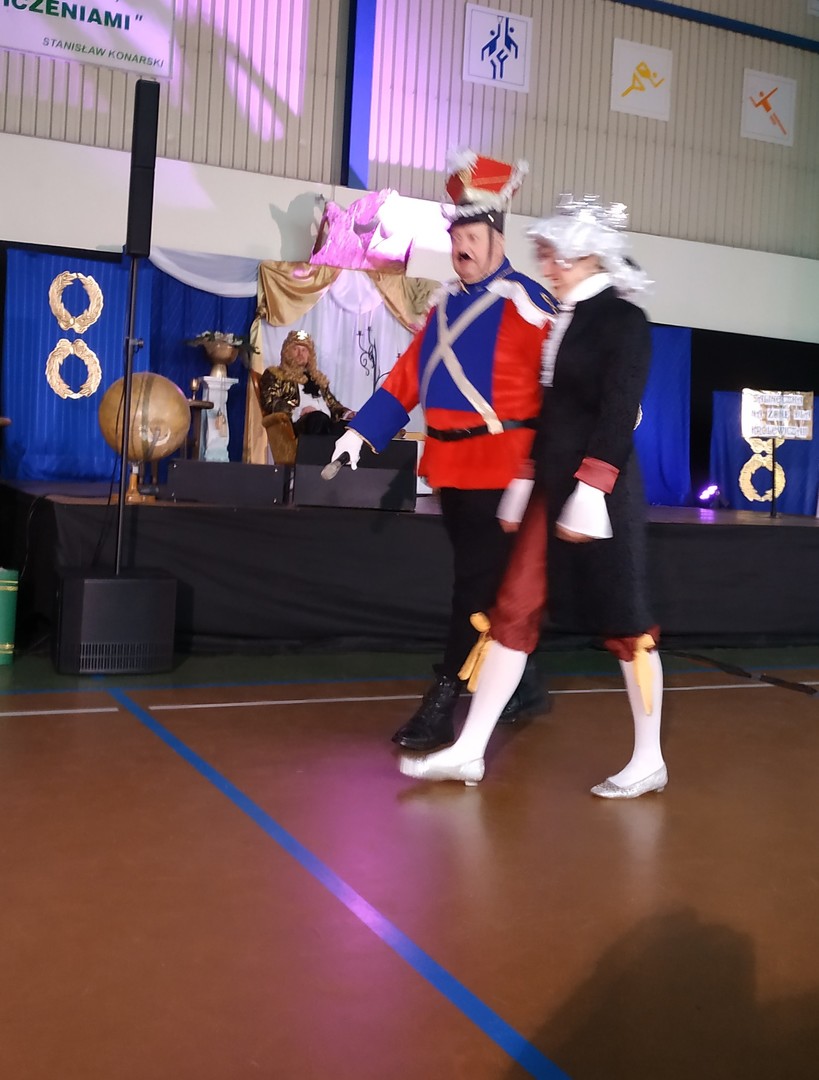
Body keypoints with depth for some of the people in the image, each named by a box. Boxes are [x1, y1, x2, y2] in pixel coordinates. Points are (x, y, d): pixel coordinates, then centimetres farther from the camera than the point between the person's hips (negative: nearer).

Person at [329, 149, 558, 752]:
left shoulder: (525, 303, -8)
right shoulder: (446, 304, 15)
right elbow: (408, 375, 16)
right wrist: (362, 431, 11)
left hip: (499, 467, -8)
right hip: (450, 465, 8)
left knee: (478, 586, -4)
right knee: (480, 582, 15)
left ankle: (441, 706, 1)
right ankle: (524, 686, 30)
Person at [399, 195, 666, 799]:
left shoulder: (624, 320, -8)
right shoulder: (567, 320, 15)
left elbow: (618, 415, -16)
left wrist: (590, 494, -22)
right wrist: (524, 485, 15)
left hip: (601, 490, -8)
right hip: (552, 487, 8)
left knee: (624, 624, 2)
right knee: (513, 613, 5)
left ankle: (650, 761, 16)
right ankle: (469, 752, 11)